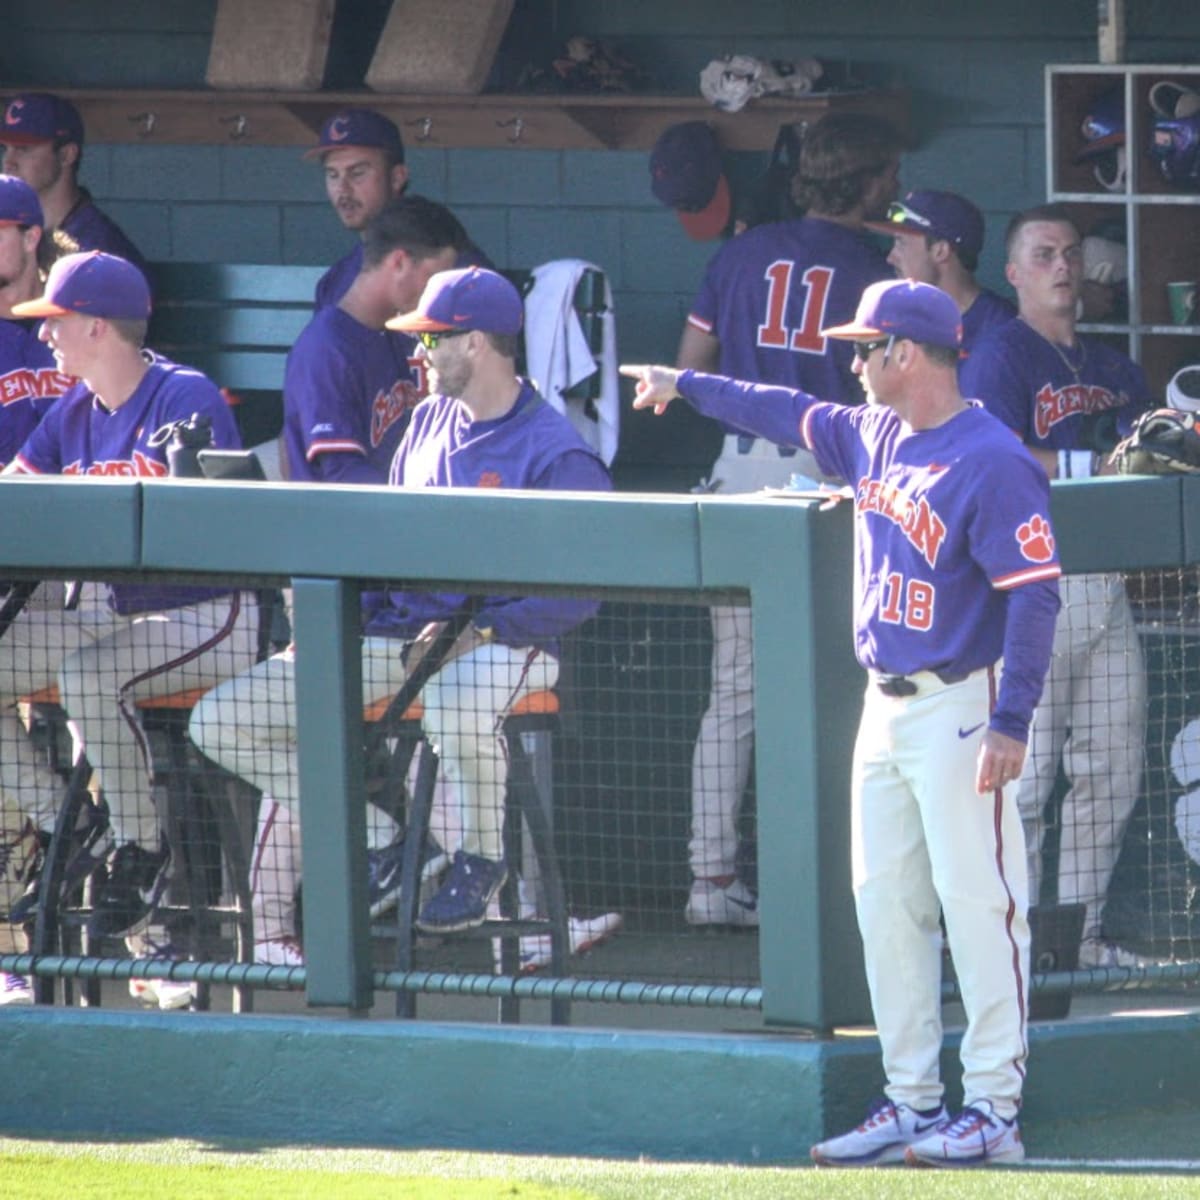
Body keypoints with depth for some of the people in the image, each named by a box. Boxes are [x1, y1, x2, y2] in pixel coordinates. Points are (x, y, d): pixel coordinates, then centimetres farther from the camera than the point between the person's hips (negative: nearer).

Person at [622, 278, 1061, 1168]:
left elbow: (1035, 593, -19)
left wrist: (1012, 721, -23)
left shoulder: (992, 462, -16)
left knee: (978, 902, -9)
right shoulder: (874, 436, 10)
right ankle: (912, 1104, 14)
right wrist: (685, 387, 38)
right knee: (886, 905, 9)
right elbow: (793, 415, 29)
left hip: (960, 709, -9)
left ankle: (994, 1110, -8)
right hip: (886, 708, 9)